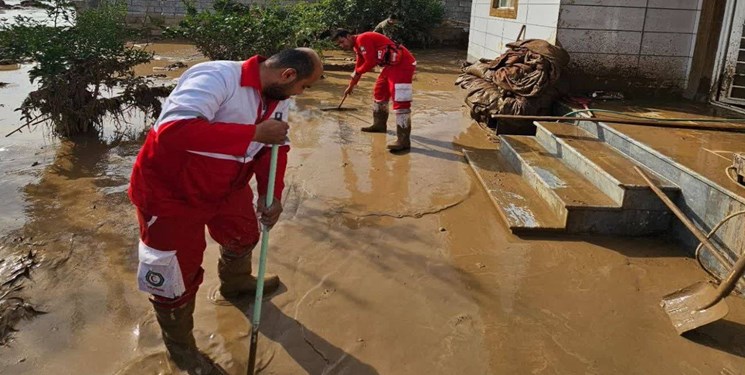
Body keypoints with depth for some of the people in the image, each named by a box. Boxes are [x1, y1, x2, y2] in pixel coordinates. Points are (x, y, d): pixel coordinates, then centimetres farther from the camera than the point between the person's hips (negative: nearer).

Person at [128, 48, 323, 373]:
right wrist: (254, 132, -44)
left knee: (244, 235, 27)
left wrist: (271, 195, -13)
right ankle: (179, 347, 32)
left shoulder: (276, 95, -5)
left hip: (225, 187, 8)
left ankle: (235, 284, 60)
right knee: (178, 276, 5)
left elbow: (274, 147, 4)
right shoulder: (217, 78, -34)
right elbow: (173, 131, -46)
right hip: (171, 191, -8)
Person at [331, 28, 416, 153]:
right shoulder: (358, 45, 19)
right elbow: (359, 65, 33)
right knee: (379, 92, 22)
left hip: (403, 63, -11)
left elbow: (370, 62, -17)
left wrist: (357, 72, 2)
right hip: (391, 65, 11)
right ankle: (379, 125, 38)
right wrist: (351, 85, 42)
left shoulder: (362, 39, -14)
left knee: (400, 101, -16)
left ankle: (403, 140, -18)